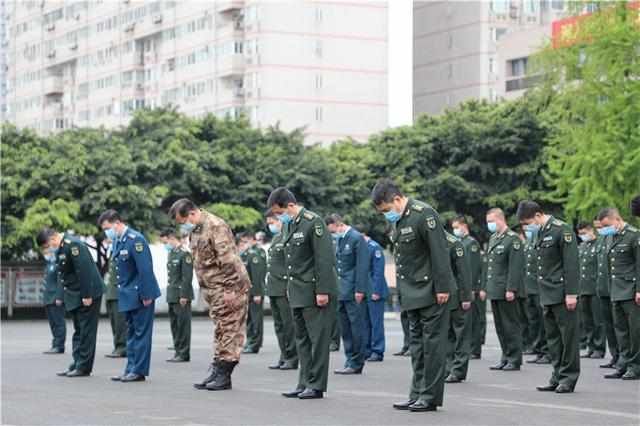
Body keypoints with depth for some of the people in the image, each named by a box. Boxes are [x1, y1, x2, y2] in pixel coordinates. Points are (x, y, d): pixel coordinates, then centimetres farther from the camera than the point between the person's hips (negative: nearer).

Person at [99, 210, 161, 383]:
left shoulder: (135, 239, -17)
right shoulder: (117, 241, 10)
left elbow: (145, 269, -20)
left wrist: (146, 295, -21)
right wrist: (121, 290, 10)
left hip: (140, 295, -9)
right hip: (127, 295, 9)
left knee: (141, 332, -3)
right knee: (131, 332, 11)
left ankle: (139, 371, 0)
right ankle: (131, 369, 16)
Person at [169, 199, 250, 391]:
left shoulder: (216, 226, -17)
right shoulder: (194, 231, 13)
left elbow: (228, 260, -21)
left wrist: (230, 289, -23)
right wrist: (205, 289, 17)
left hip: (230, 288, -9)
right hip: (213, 289, 9)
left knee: (229, 328, -5)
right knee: (221, 328, 12)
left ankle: (223, 375, -3)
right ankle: (217, 371, 15)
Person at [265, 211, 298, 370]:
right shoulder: (275, 239, 18)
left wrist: (290, 287, -20)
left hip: (284, 289, -9)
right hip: (274, 289, 9)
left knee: (288, 324, -4)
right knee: (279, 325, 11)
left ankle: (292, 358, 0)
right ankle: (284, 357, 17)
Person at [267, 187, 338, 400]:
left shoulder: (313, 222, -12)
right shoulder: (287, 225, 14)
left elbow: (324, 259, -16)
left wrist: (322, 291, -19)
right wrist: (290, 286, 15)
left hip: (315, 292, -9)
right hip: (297, 292, 9)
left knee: (318, 338, -4)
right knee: (302, 339, 9)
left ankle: (316, 385, 0)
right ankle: (305, 383, 13)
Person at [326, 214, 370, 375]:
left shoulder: (356, 238, -10)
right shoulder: (338, 239, 15)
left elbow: (362, 266, -14)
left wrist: (360, 290, -18)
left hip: (354, 293, -8)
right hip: (341, 292, 8)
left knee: (357, 327, -2)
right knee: (345, 329, 10)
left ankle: (356, 364, 2)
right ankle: (350, 362, 16)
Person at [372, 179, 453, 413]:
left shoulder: (423, 214, -15)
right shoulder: (398, 220, 13)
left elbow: (439, 252, -18)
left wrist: (442, 288, -20)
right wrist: (402, 291, 13)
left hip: (431, 292, -9)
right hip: (412, 294, 9)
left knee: (432, 342, -5)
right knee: (417, 342, 11)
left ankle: (431, 397, -2)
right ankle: (418, 394, 15)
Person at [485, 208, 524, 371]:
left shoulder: (513, 239, -10)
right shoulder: (493, 238, 16)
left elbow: (516, 267, -16)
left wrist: (511, 289, -20)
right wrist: (485, 287, 15)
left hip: (506, 292, -8)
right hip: (494, 291, 8)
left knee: (511, 326, -2)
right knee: (500, 327, 11)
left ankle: (515, 360, 3)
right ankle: (506, 358, 18)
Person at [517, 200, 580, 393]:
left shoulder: (562, 230, -11)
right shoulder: (540, 233, 15)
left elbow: (571, 264, -15)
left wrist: (571, 294, -18)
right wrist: (543, 295, 15)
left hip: (563, 295, -8)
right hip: (548, 295, 8)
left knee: (568, 337, -3)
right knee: (553, 338, 9)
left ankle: (568, 379, 2)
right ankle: (557, 377, 14)